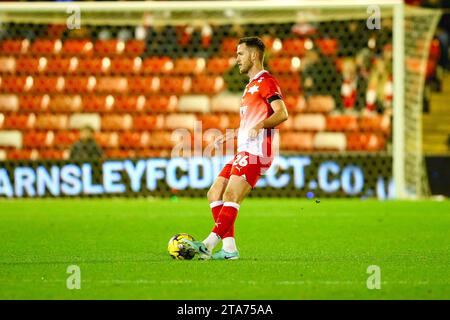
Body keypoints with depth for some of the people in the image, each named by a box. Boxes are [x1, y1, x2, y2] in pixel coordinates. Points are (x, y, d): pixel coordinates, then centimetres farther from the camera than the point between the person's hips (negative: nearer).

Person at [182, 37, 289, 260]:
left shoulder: (266, 81, -6)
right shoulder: (251, 85, 26)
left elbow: (282, 113, -19)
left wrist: (260, 125, -33)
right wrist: (230, 135, 31)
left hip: (255, 152, -10)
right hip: (244, 151, 10)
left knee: (231, 196, -19)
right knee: (214, 193, 3)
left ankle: (209, 244, -27)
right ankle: (229, 248, -3)